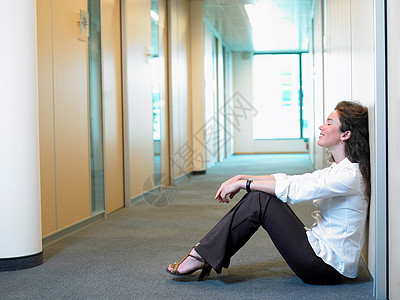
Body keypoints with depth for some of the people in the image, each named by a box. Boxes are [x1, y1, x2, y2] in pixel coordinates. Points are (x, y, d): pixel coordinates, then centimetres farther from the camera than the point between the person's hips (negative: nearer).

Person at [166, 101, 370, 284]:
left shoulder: (351, 175, -18)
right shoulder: (337, 169, 12)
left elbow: (294, 190, -23)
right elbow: (291, 179, 11)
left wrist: (244, 184, -16)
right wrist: (242, 178, 3)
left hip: (328, 266, -9)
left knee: (260, 200, -15)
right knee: (259, 194, 0)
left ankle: (202, 257, -8)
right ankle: (206, 257, 2)